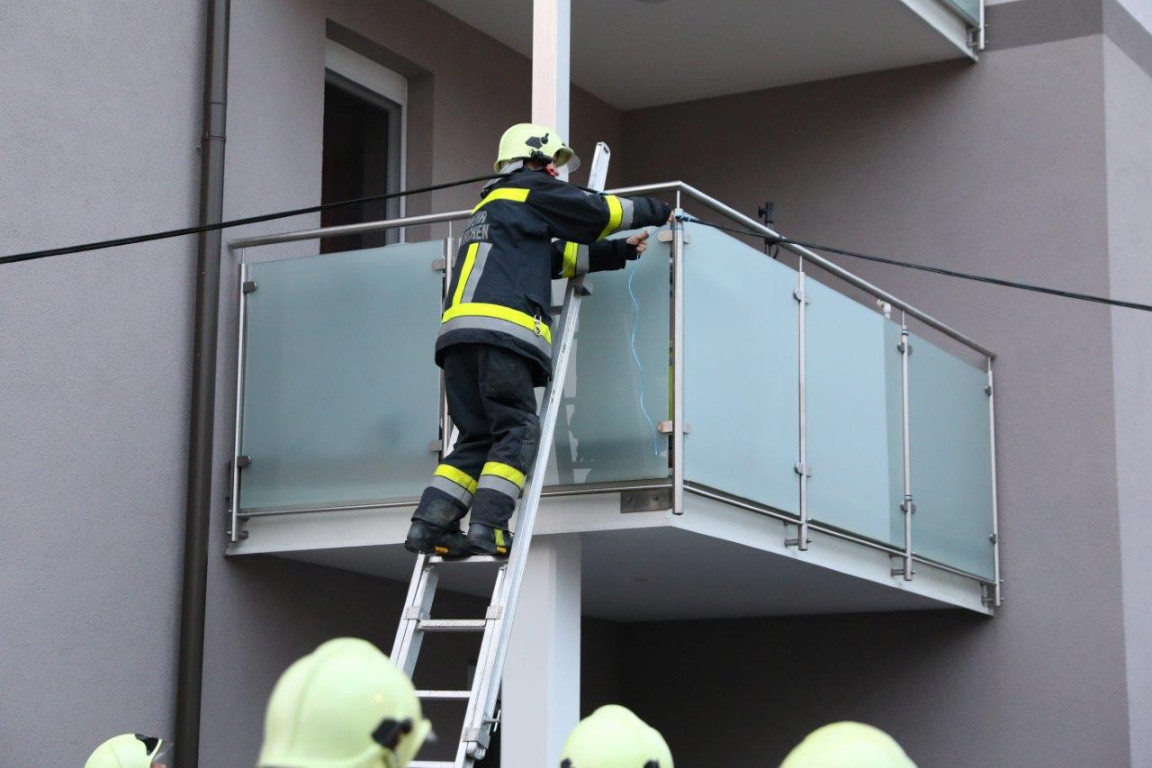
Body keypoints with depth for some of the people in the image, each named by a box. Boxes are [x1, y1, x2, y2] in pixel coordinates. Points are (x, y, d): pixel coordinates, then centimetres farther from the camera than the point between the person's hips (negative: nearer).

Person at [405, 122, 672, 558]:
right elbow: (600, 212, 11)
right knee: (517, 430, -7)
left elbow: (562, 256, 35)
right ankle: (487, 527, -19)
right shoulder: (531, 191, 11)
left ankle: (428, 526, -3)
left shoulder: (492, 207, 36)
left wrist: (622, 252, 34)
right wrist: (655, 211, 28)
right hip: (499, 330, -8)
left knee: (479, 437, 8)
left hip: (458, 333, 8)